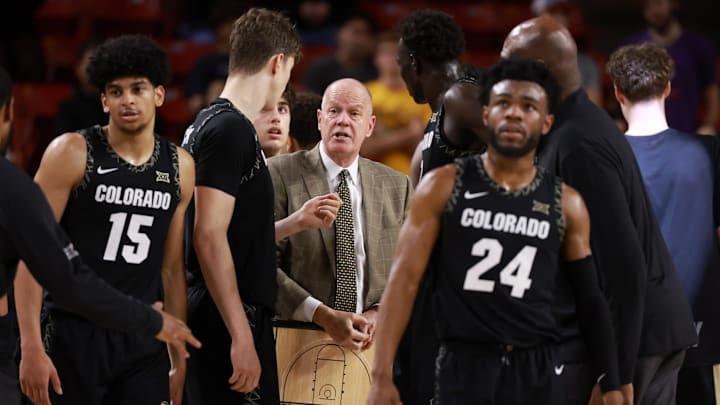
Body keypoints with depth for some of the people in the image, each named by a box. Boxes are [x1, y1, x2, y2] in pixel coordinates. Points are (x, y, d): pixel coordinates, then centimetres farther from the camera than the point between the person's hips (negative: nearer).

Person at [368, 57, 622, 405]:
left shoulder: (565, 204, 7)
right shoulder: (444, 186, 1)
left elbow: (590, 300, 12)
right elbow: (404, 279, -3)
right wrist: (382, 375, -10)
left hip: (536, 372, 2)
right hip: (463, 368, -2)